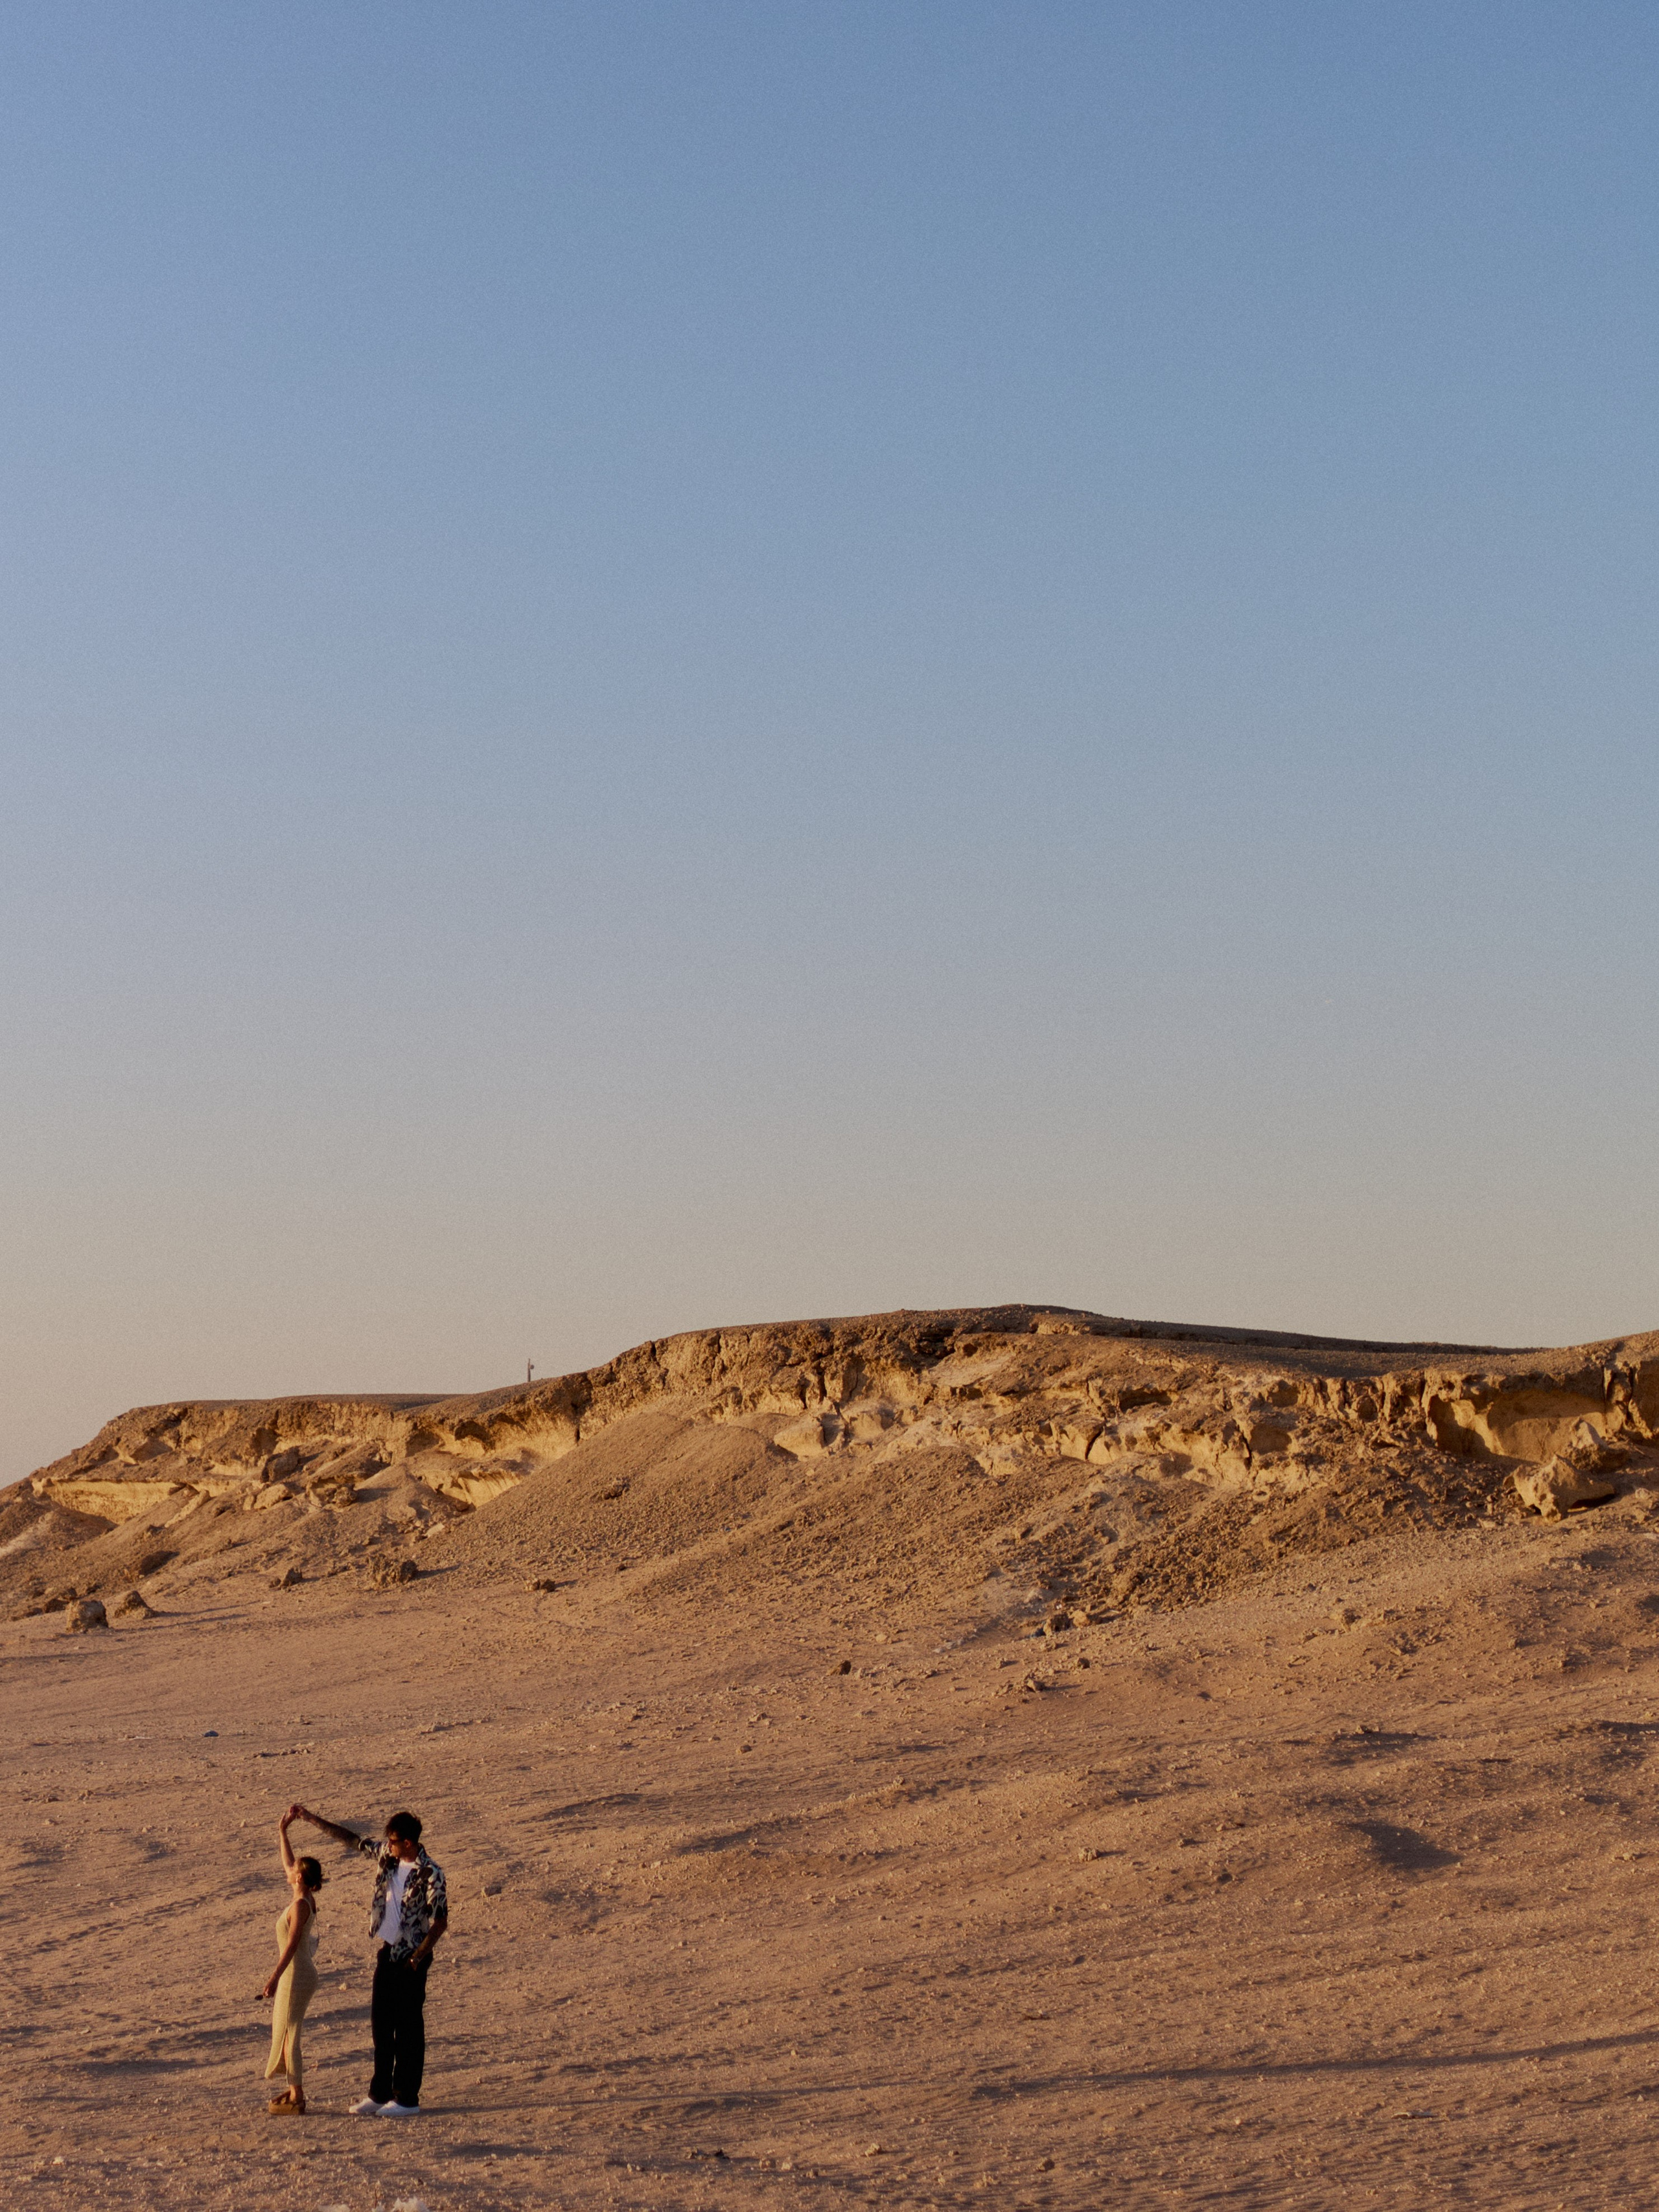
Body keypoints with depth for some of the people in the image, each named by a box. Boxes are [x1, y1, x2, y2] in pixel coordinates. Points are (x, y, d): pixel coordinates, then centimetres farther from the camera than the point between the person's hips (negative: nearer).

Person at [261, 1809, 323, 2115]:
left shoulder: (300, 1905, -20)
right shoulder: (305, 1899, 6)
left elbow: (292, 1944, -24)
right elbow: (288, 1864, 20)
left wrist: (275, 1978, -25)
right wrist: (282, 1832, 21)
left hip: (297, 1976, -10)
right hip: (297, 1974, 10)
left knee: (289, 2035, -2)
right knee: (280, 2029, 19)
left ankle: (297, 2097, 4)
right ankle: (294, 2090, 25)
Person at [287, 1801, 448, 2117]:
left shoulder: (430, 1874, -17)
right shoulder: (386, 1856, 2)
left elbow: (440, 1921, -15)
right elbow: (351, 1839, 12)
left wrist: (418, 1958, -19)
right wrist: (312, 1818, 10)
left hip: (410, 1957, -7)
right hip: (386, 1951, 7)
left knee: (408, 2027, 0)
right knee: (381, 2022, 12)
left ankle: (407, 2099, 8)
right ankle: (380, 2093, 22)